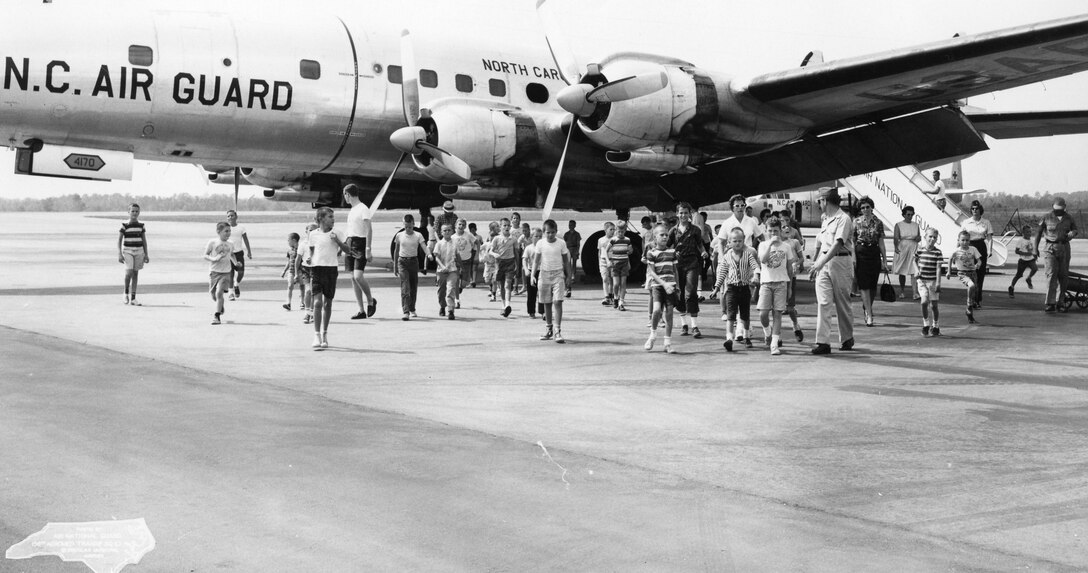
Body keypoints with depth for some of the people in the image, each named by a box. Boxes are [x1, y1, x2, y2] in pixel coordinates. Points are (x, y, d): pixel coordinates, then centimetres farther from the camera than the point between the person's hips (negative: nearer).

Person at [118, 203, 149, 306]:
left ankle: (133, 298, 7)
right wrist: (119, 254, -11)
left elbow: (144, 240, 12)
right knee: (129, 272, -17)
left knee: (135, 274, 3)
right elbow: (119, 240, -3)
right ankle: (126, 292, 9)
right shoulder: (124, 225, -4)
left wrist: (146, 254, 9)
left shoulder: (141, 226, 6)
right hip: (127, 251, -3)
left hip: (139, 251, 3)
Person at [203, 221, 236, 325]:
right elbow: (205, 255, -3)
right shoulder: (212, 242, -5)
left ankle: (216, 316, -11)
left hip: (225, 272, 0)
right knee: (214, 296, 9)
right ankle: (221, 306, 42)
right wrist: (214, 259, -20)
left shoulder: (231, 244, 5)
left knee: (219, 293, -17)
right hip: (213, 272, 0)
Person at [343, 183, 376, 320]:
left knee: (358, 276, -20)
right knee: (353, 278, 4)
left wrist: (368, 249, -21)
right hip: (350, 243, 9)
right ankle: (362, 311, 6)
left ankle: (371, 301, 4)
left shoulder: (363, 209, -9)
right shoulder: (352, 210, 17)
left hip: (360, 243, -9)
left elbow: (369, 230, -15)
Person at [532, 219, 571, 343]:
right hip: (544, 275, 2)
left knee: (558, 302, -13)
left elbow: (566, 261, 6)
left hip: (558, 275, -2)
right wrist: (533, 274, -10)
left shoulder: (561, 243, -1)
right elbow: (536, 260, 0)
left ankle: (558, 331, -15)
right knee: (547, 303, 10)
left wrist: (568, 276, 6)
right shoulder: (540, 243, 0)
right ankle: (549, 329, 23)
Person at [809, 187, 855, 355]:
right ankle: (823, 342, -10)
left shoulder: (843, 219, -11)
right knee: (823, 303, -6)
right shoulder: (824, 218, 15)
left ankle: (847, 339, 23)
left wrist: (821, 263, -30)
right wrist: (816, 261, 22)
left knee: (842, 303, 6)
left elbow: (838, 244, -22)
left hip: (840, 261, -6)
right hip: (823, 262, 6)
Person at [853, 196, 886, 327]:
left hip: (874, 253, 1)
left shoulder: (878, 223, 4)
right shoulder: (856, 222, 3)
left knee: (873, 284, 4)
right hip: (860, 253, -1)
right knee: (864, 284, -6)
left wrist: (884, 260, 4)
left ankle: (867, 307, 31)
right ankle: (869, 315, -5)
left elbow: (881, 243, 6)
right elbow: (852, 241, 3)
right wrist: (853, 256, -8)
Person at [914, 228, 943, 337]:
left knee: (934, 305, 4)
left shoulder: (937, 252, -6)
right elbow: (915, 261, 20)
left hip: (933, 281, -1)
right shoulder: (920, 250, 0)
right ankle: (926, 325, 3)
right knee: (924, 302, -12)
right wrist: (917, 270, 3)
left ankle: (935, 327, 18)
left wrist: (938, 283, -13)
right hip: (922, 280, 1)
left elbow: (938, 268, -9)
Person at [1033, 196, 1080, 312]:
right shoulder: (1047, 218, -1)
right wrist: (1035, 247, 3)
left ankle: (1060, 302, 16)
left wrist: (1073, 233, -10)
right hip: (1050, 249, -3)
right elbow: (1039, 232, 6)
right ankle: (1050, 303, -17)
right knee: (1051, 274, -13)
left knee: (1063, 275, 4)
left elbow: (1076, 230, 16)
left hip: (1064, 248, 3)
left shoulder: (1068, 218, 5)